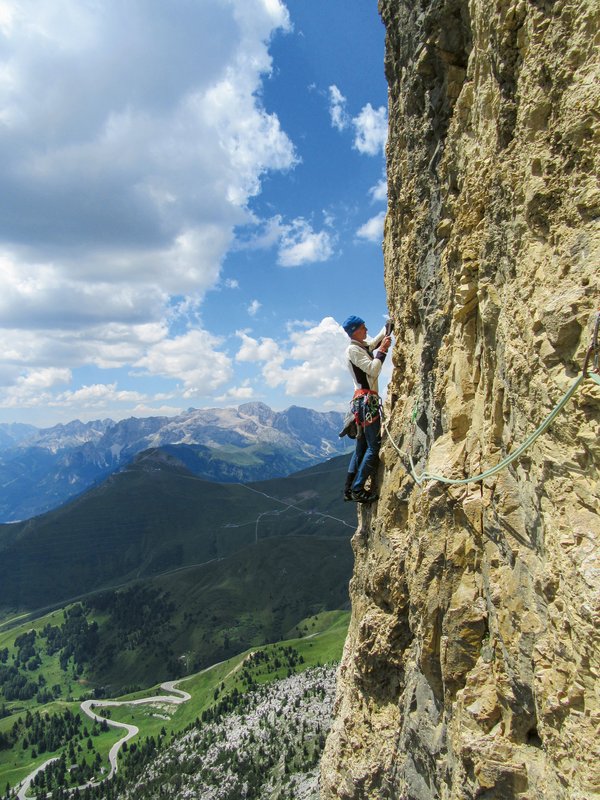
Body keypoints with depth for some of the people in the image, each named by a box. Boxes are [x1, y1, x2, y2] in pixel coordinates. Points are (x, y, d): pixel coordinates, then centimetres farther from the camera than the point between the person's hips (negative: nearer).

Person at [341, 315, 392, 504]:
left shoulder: (364, 346, 19)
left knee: (362, 447, 10)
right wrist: (382, 351, -9)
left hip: (365, 401, 10)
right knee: (374, 446, -12)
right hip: (366, 400, -10)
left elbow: (378, 339, 35)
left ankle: (349, 489, 12)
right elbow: (373, 370, -17)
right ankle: (358, 489, -12)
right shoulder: (353, 349, -8)